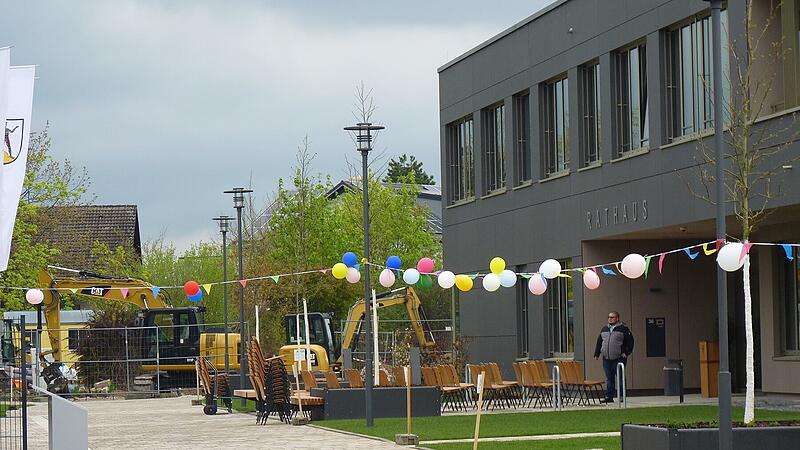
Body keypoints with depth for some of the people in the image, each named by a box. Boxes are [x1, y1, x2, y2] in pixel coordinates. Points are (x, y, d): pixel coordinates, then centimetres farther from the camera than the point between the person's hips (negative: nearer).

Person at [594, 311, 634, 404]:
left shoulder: (623, 328, -1)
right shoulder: (605, 329, 16)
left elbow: (630, 341, -4)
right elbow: (599, 342, 21)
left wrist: (626, 353, -10)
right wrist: (597, 354, 16)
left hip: (619, 358, -5)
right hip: (606, 359, 5)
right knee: (609, 379, 6)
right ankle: (609, 397, 9)